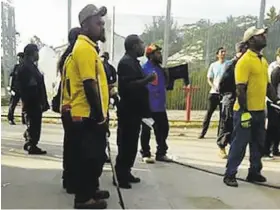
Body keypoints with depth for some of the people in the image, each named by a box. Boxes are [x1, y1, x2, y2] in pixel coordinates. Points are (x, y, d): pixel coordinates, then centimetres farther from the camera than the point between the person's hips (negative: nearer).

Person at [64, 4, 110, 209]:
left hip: (90, 115, 10)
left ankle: (91, 189, 33)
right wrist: (100, 116, -18)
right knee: (88, 157, 1)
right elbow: (89, 86, -22)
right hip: (88, 116, -10)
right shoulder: (84, 48, -16)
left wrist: (101, 114, 21)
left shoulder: (88, 47, 17)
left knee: (95, 155, 19)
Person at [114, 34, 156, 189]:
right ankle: (119, 176, 8)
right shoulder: (126, 62, -15)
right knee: (126, 144, -3)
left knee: (131, 144, 15)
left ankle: (126, 173, 25)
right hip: (128, 111, -10)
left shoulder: (133, 61, 16)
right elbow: (129, 86, -26)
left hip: (134, 110, 10)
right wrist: (147, 79, -21)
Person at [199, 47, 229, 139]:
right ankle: (203, 131, 9)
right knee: (209, 112, 2)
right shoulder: (213, 65, 7)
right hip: (214, 92, 1)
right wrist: (213, 86, -9)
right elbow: (209, 79, 9)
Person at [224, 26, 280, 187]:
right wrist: (244, 111, -20)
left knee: (258, 144, 15)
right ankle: (230, 174, 11)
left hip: (260, 111, 8)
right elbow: (240, 89, -18)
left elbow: (267, 85, 19)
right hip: (246, 111, -8)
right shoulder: (245, 61, -14)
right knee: (239, 144, -1)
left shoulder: (263, 60, 13)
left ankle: (254, 172, 30)